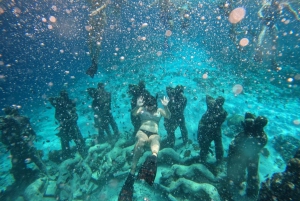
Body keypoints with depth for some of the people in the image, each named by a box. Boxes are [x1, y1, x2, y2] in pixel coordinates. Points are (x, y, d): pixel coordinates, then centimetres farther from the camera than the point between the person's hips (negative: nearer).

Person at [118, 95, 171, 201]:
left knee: (155, 141, -36)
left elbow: (168, 116, 4)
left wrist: (166, 106, -14)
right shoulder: (142, 109, 19)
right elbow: (133, 113, 0)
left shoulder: (159, 110, 21)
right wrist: (137, 106, -20)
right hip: (142, 131, -1)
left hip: (154, 134, 2)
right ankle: (132, 173, -41)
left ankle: (153, 157, -67)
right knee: (141, 141, -37)